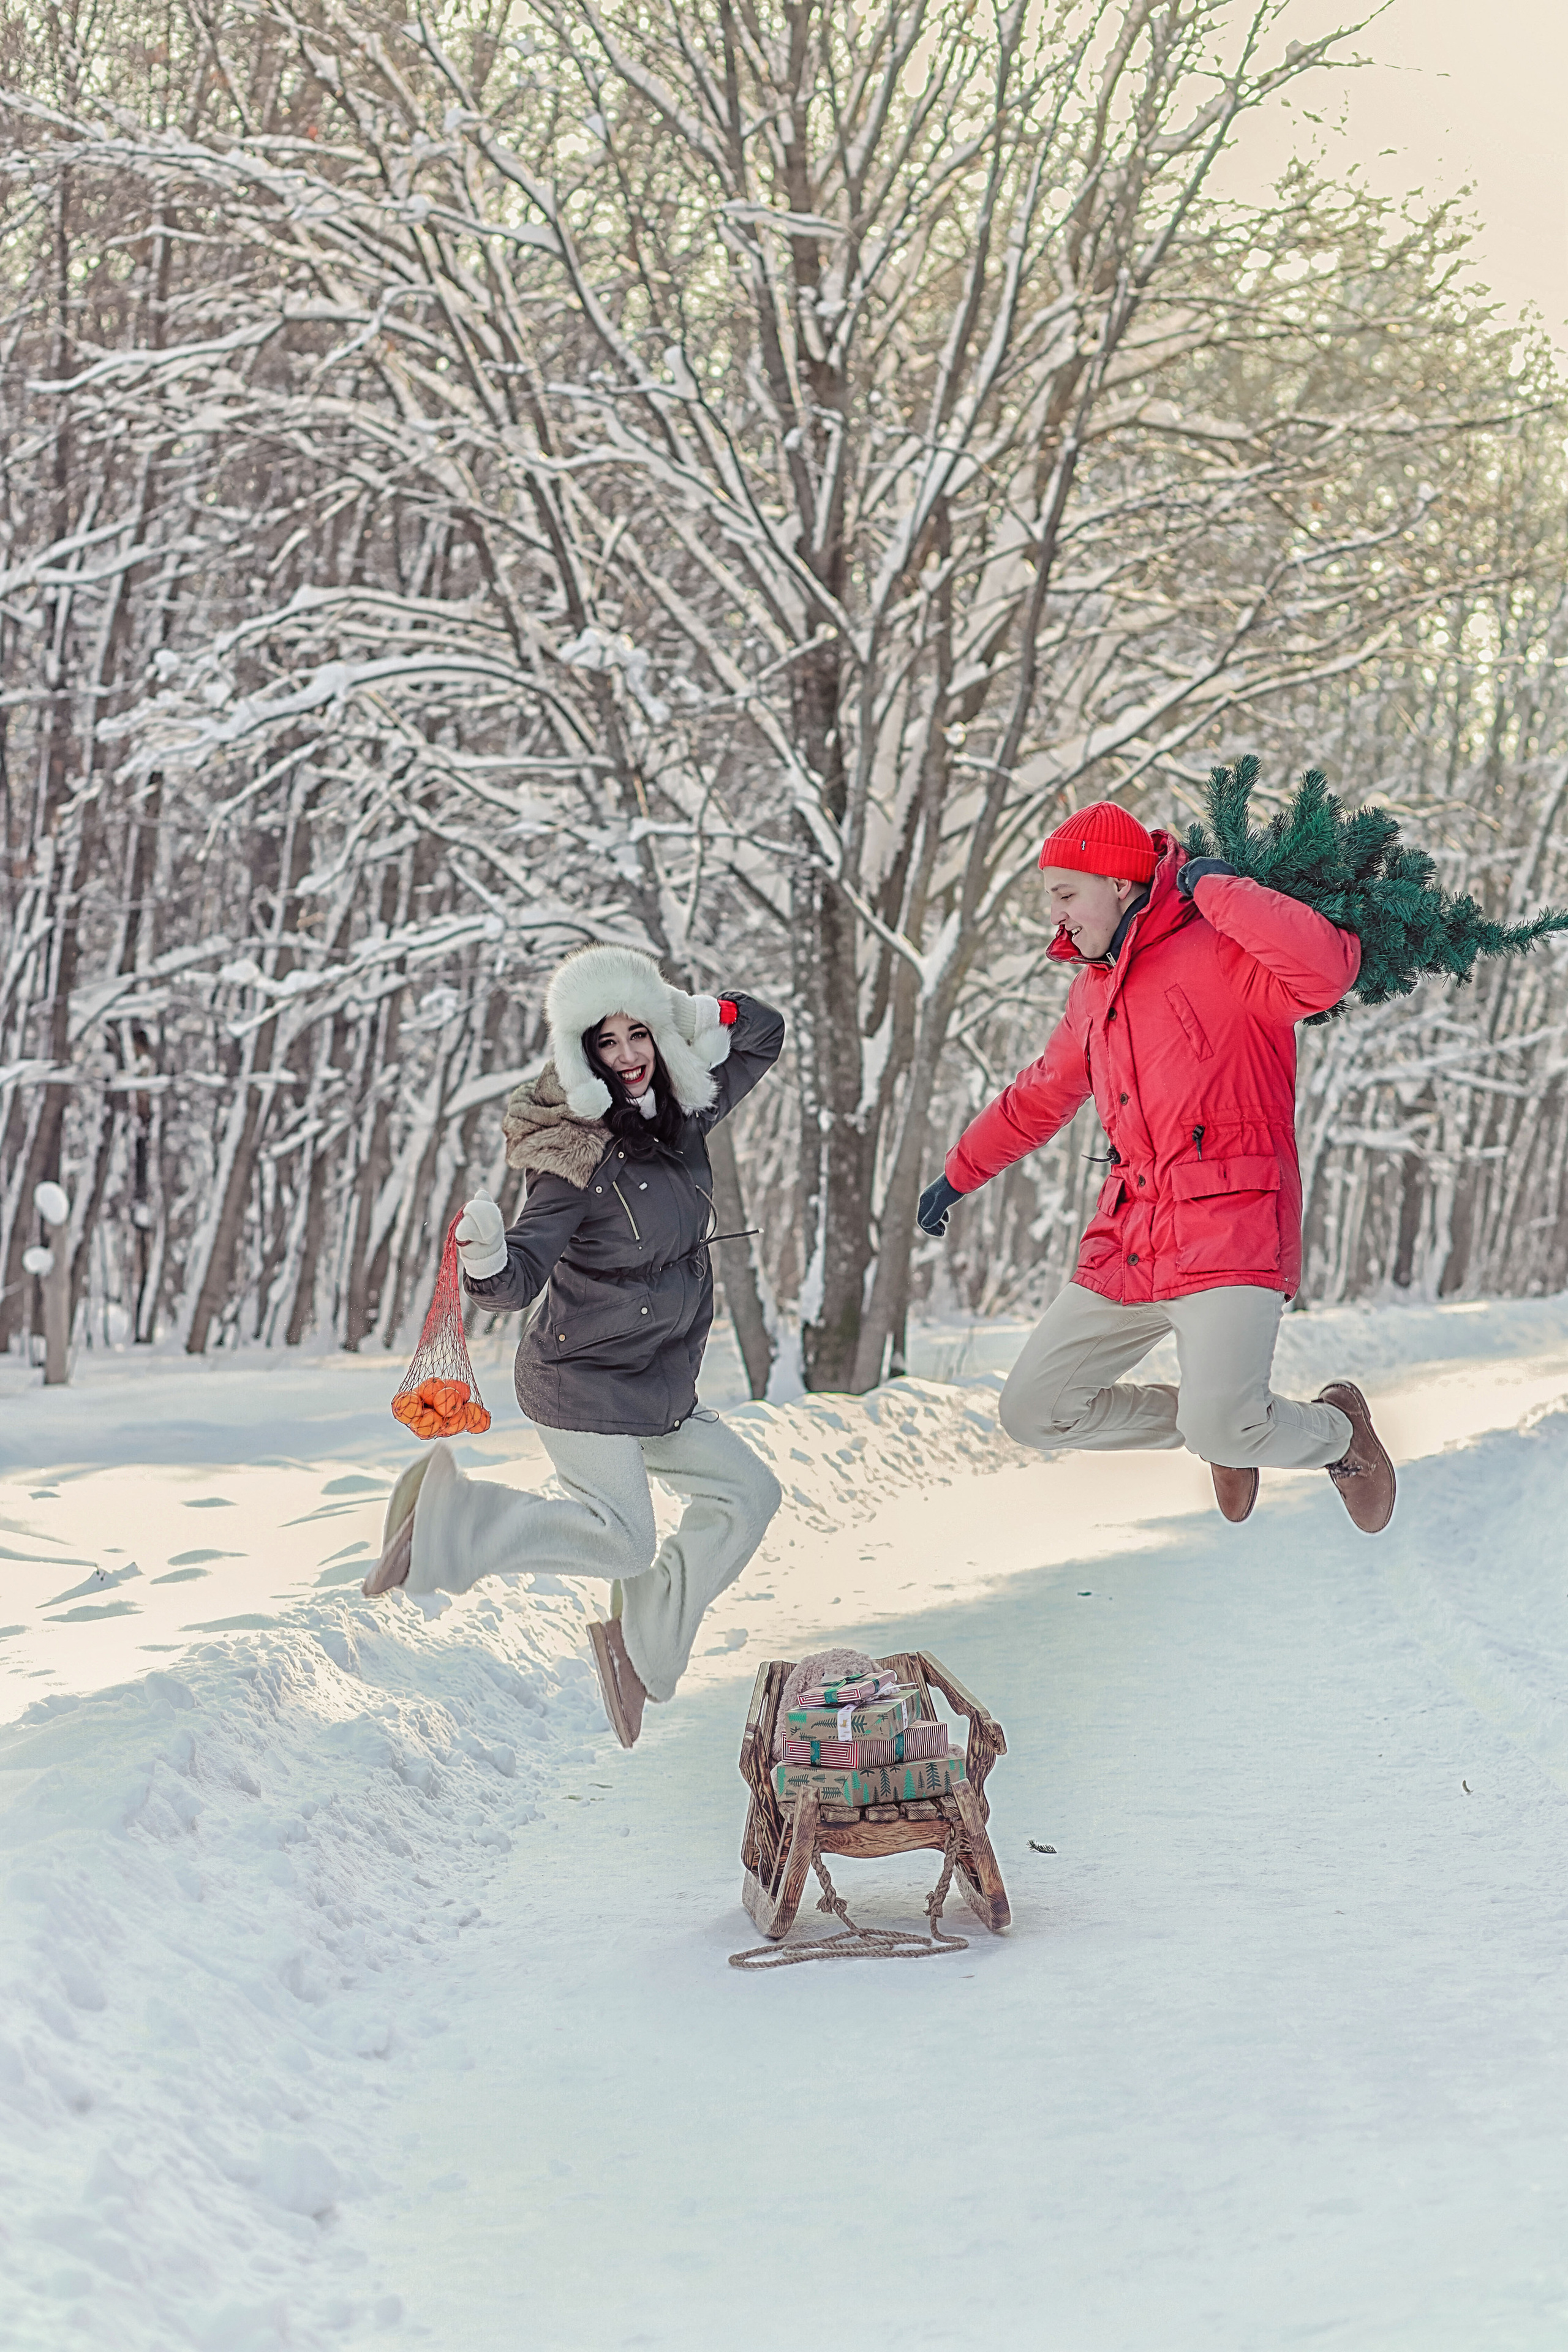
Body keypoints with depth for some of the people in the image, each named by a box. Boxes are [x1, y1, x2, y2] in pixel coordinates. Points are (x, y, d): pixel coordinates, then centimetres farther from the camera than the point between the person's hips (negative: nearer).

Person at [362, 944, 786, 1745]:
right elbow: (521, 1280, -26)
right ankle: (446, 1514, 2)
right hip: (584, 1383, -8)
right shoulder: (578, 1159, -22)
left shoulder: (678, 1113, 0)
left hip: (655, 1388, 8)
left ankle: (636, 1644, 16)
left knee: (745, 1494, 9)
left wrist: (704, 1015, -7)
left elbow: (764, 1037, 14)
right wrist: (487, 1259, -49)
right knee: (624, 1541, -11)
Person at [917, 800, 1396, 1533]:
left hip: (1230, 1232, -8)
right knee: (1034, 1411, 5)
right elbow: (1042, 1095, 35)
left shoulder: (1219, 952, -7)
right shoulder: (1095, 988, 18)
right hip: (1129, 1244, 8)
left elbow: (1328, 968, -28)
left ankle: (1337, 1432, 11)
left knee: (1223, 1432, -24)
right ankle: (1211, 1422, 23)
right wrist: (959, 1173, 45)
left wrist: (1215, 888, -19)